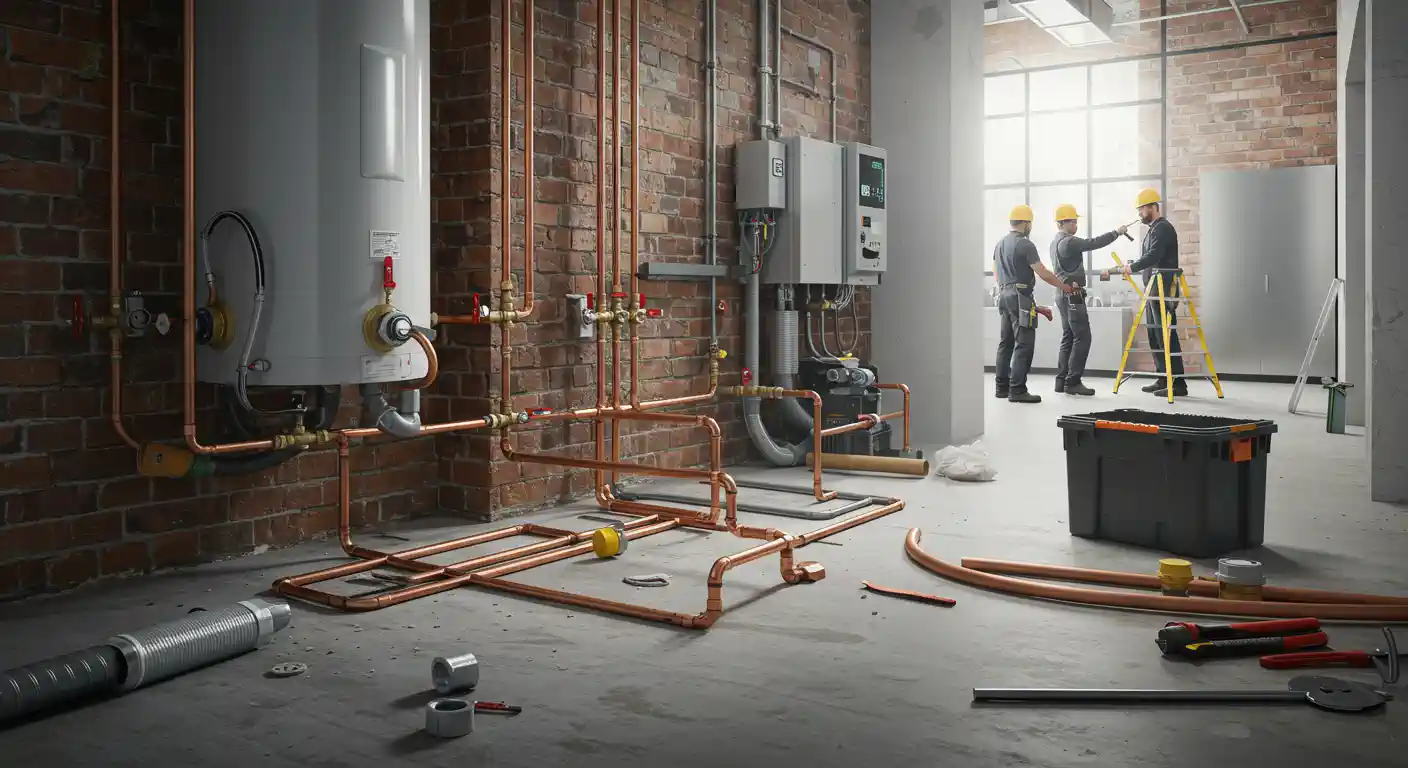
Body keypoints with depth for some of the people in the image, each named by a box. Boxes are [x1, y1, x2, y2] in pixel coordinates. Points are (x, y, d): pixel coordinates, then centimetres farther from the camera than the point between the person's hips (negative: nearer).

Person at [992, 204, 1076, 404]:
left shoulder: (999, 245, 15)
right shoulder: (1025, 245, -11)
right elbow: (1043, 273, -11)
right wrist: (1065, 286, 0)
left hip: (1004, 296, 9)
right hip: (1020, 297, -9)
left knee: (1006, 342, 12)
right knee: (1024, 344, -9)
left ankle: (1002, 387, 14)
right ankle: (1017, 390, -13)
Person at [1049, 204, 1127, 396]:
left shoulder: (1056, 242, 17)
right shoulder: (1068, 242, -14)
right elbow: (1094, 243, -18)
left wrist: (1067, 282, 8)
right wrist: (1117, 232, -8)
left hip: (1064, 295, 10)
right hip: (1073, 295, -10)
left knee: (1068, 337, 10)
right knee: (1082, 338, -9)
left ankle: (1062, 381, 9)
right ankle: (1073, 382, -12)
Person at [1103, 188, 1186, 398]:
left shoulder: (1163, 228, -11)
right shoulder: (1153, 229, 20)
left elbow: (1153, 256, -24)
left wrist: (1131, 267, -27)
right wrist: (1128, 268, 13)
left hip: (1164, 290, -10)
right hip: (1153, 289, 10)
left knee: (1166, 335, -11)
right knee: (1154, 335, 12)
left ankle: (1178, 384, -11)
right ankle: (1163, 379, 17)